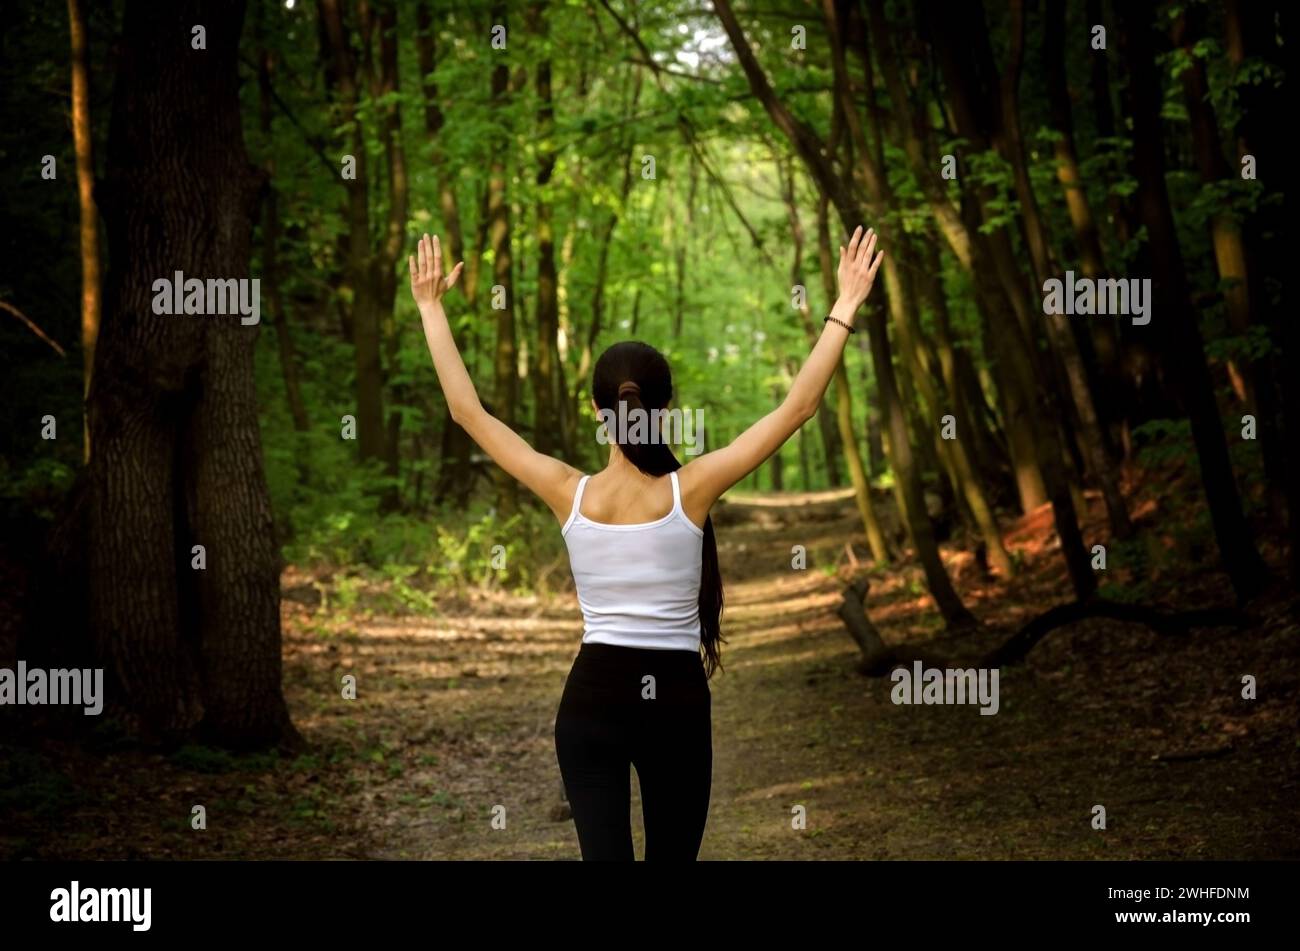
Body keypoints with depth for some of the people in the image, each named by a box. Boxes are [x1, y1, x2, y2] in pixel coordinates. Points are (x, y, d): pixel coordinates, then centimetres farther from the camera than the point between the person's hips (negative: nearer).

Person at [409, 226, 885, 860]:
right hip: (676, 700, 0)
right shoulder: (691, 490, -12)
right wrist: (845, 309, -10)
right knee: (673, 856, 13)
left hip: (593, 698, 0)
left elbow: (468, 411, -4)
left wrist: (431, 309, 2)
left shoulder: (569, 494, -8)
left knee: (605, 856, -3)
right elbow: (797, 407, -13)